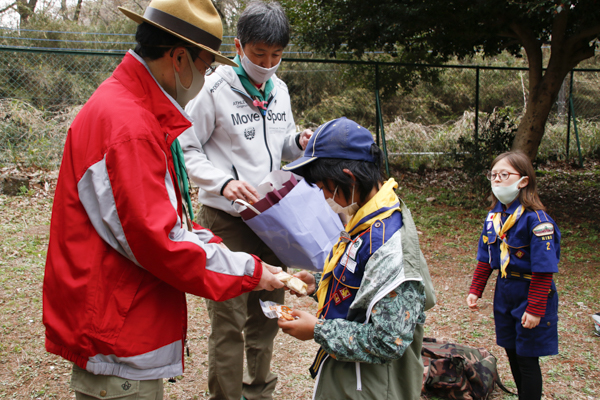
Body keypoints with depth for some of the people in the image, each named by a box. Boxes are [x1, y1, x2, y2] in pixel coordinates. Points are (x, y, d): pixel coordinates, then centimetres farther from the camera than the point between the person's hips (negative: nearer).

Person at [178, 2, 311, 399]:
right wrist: (223, 183, -22)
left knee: (267, 313, 16)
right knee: (229, 320, -2)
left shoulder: (279, 90, 8)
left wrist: (299, 143, -4)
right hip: (227, 218, -6)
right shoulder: (215, 90, -10)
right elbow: (186, 148, -8)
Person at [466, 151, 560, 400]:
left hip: (530, 293, -7)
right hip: (504, 291, 7)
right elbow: (485, 258, 11)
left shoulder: (536, 219, -20)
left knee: (527, 359, 2)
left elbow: (543, 270, -19)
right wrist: (475, 290, 8)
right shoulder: (494, 215, 3)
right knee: (512, 353, 17)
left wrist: (535, 309, -19)